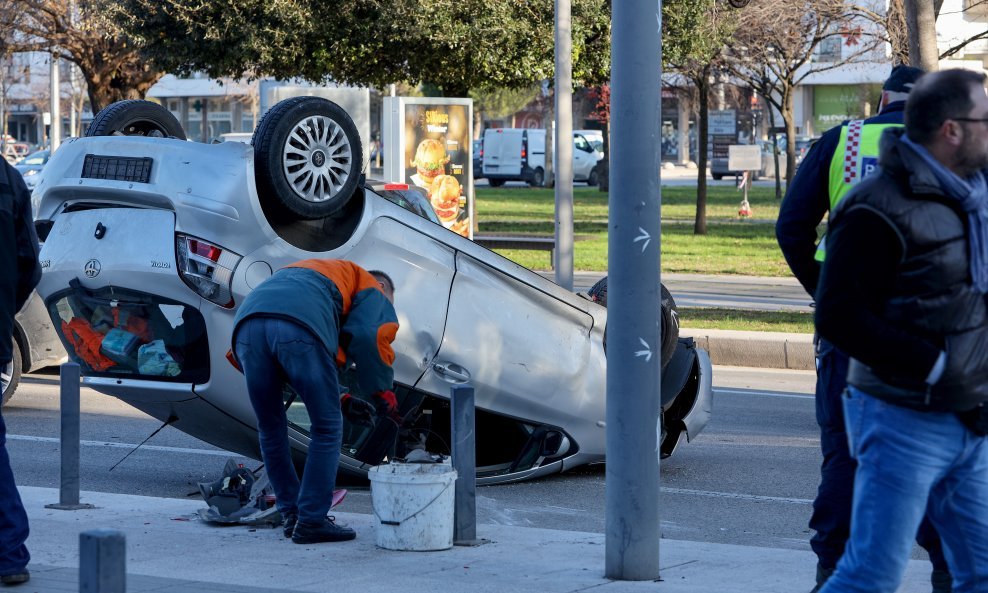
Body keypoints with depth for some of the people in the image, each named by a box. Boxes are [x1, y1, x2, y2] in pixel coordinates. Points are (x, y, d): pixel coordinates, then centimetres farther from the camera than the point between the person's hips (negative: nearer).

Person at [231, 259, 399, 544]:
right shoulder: (372, 289, 26)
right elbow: (369, 338, 3)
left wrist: (339, 399, 41)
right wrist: (384, 391, 15)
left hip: (247, 324, 7)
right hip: (299, 326, -7)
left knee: (270, 429, 20)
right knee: (327, 428, 7)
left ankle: (292, 515, 26)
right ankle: (311, 521, 6)